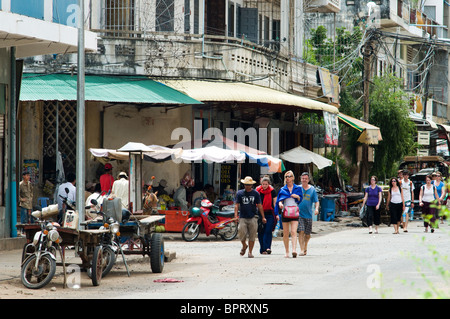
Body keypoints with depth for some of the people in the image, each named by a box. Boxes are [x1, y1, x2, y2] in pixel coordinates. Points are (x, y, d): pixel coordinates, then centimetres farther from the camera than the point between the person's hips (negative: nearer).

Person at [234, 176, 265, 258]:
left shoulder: (256, 193, 6)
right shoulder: (240, 193, 5)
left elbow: (259, 205, 8)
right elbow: (236, 205, 2)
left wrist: (263, 217, 6)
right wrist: (236, 216, -12)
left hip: (253, 218, 0)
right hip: (242, 217, 0)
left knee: (252, 236, -2)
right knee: (241, 233, -8)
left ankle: (250, 252, 8)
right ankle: (244, 246, 21)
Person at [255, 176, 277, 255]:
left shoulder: (272, 191, 0)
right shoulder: (258, 191, 5)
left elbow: (275, 203, 3)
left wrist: (276, 214, -1)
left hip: (270, 214, -2)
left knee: (268, 231, -12)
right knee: (261, 232, 2)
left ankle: (267, 248, -13)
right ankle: (262, 249, 10)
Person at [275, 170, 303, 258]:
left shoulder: (298, 188, 10)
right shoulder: (282, 189, 11)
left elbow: (301, 200, 13)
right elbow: (280, 200, 3)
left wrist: (297, 197, -8)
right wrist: (280, 204, -20)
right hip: (285, 212, 2)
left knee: (293, 232, -17)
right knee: (285, 233, 4)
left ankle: (294, 249, -28)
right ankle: (287, 251, 14)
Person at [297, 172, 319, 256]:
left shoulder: (312, 189, 4)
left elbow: (316, 201, 4)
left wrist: (316, 208, -14)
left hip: (308, 214, 2)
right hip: (299, 214, -2)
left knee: (307, 234, 9)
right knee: (301, 231, -15)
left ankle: (305, 246, 35)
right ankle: (302, 250, -16)